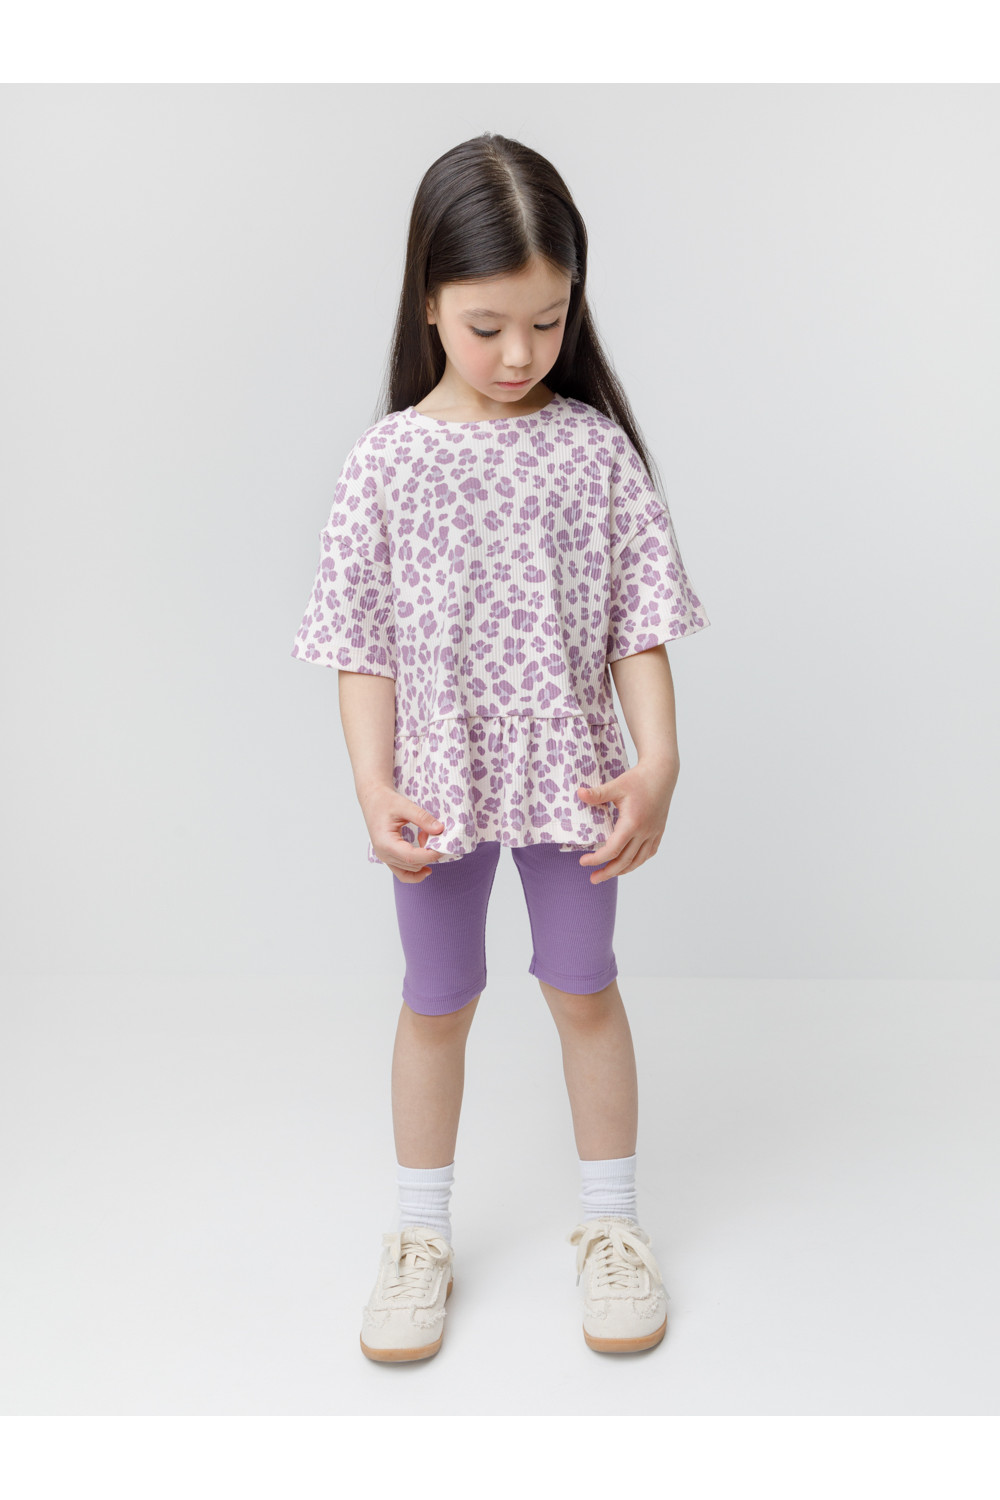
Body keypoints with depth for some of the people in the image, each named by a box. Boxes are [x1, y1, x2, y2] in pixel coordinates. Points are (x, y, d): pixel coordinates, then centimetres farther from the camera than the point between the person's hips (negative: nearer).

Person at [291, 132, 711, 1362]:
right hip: (441, 783, 0)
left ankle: (610, 1221, 35)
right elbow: (363, 643, -5)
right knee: (436, 1004, 14)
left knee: (584, 989, 14)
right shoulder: (388, 460, -7)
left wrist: (657, 761, -14)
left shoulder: (595, 443, -5)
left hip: (570, 774, 1)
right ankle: (420, 1236, 34)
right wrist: (374, 787, -14)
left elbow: (639, 616, -4)